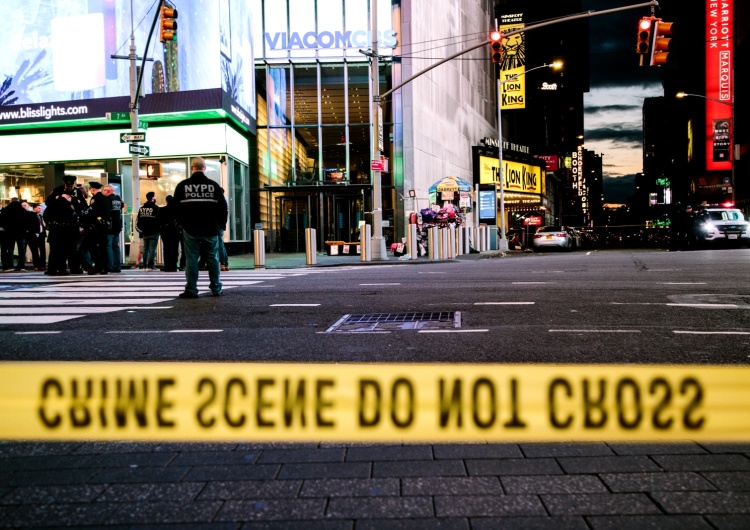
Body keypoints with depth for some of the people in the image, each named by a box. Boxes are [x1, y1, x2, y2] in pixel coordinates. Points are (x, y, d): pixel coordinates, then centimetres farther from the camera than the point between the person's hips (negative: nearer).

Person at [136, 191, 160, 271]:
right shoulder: (155, 208, -11)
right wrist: (159, 229, 1)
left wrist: (141, 230, 17)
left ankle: (144, 266, 11)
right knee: (152, 249, -5)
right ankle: (150, 266, -10)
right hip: (154, 232, -6)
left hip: (145, 232, 6)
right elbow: (159, 219, -13)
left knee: (145, 249, 12)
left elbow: (139, 220, 12)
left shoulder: (142, 208, 9)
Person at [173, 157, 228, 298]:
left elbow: (176, 207, 2)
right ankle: (216, 289, 12)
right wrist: (221, 225, 14)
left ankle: (191, 290, 0)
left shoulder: (182, 186, -1)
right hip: (210, 229, 1)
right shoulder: (214, 185, 0)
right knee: (213, 259, 8)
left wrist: (181, 223, 15)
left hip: (190, 229, -1)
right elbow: (224, 207, 3)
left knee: (191, 259, 2)